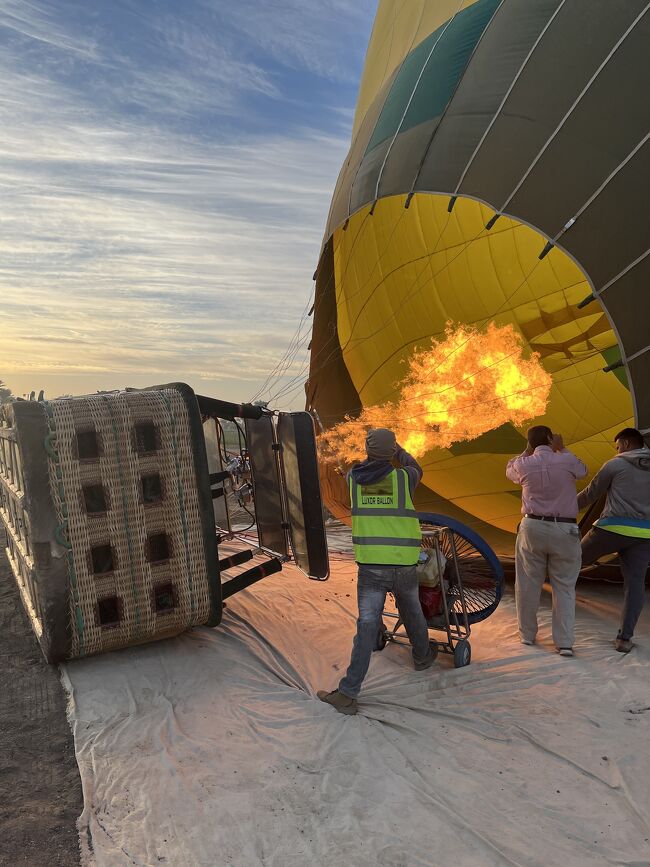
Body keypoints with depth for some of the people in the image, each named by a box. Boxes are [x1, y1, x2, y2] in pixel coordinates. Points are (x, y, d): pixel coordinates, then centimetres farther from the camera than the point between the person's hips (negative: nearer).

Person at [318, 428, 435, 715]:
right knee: (412, 614, 25)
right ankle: (422, 656, 50)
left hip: (370, 567, 0)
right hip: (404, 565, 0)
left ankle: (348, 694, -6)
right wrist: (397, 450, 33)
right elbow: (416, 471, 22)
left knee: (367, 628, -2)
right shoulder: (404, 477, -3)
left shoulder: (354, 478, 0)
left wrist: (373, 455, 39)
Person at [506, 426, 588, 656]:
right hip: (565, 530, 0)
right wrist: (562, 449, 18)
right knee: (564, 588, 7)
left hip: (533, 527, 1)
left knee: (528, 584, 13)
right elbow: (583, 471, 18)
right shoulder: (567, 461, -5)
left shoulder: (524, 464, -1)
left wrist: (527, 452, 19)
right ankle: (565, 643, 6)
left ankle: (527, 634, 24)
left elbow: (509, 470, 22)